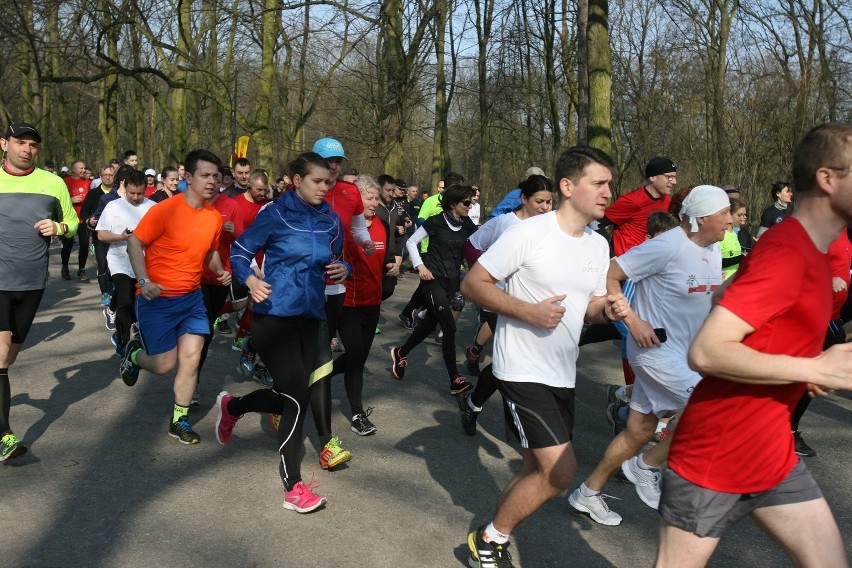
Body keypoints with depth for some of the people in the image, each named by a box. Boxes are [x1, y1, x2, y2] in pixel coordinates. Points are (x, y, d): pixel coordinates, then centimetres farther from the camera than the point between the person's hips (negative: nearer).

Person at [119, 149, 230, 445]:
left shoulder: (214, 216, 1)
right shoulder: (166, 209, -17)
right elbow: (135, 243, -13)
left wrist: (220, 270, -3)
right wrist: (144, 281, -25)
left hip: (192, 297, 5)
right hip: (157, 298, -5)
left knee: (191, 358, -1)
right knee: (164, 364, 0)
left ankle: (180, 420, 16)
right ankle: (134, 353, 35)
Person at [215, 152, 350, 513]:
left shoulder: (330, 220, 5)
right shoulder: (275, 214, -8)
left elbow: (336, 260, 17)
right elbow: (240, 250, -2)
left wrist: (343, 270, -7)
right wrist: (250, 280, -21)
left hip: (309, 317, 6)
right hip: (274, 316, -6)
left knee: (287, 397, 12)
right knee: (298, 398, -11)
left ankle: (231, 407, 44)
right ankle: (293, 488, 3)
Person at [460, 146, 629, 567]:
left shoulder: (599, 245, 6)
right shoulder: (528, 233, -16)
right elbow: (472, 284, -14)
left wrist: (609, 310, -8)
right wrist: (528, 311, -24)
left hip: (563, 374, 8)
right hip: (523, 370, -8)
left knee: (540, 471, 15)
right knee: (559, 471, -13)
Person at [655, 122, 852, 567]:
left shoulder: (806, 250, 8)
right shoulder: (786, 253, -22)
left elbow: (726, 296, 21)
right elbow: (706, 352, -29)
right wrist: (814, 369, -23)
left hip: (773, 454, 9)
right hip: (715, 457, -9)